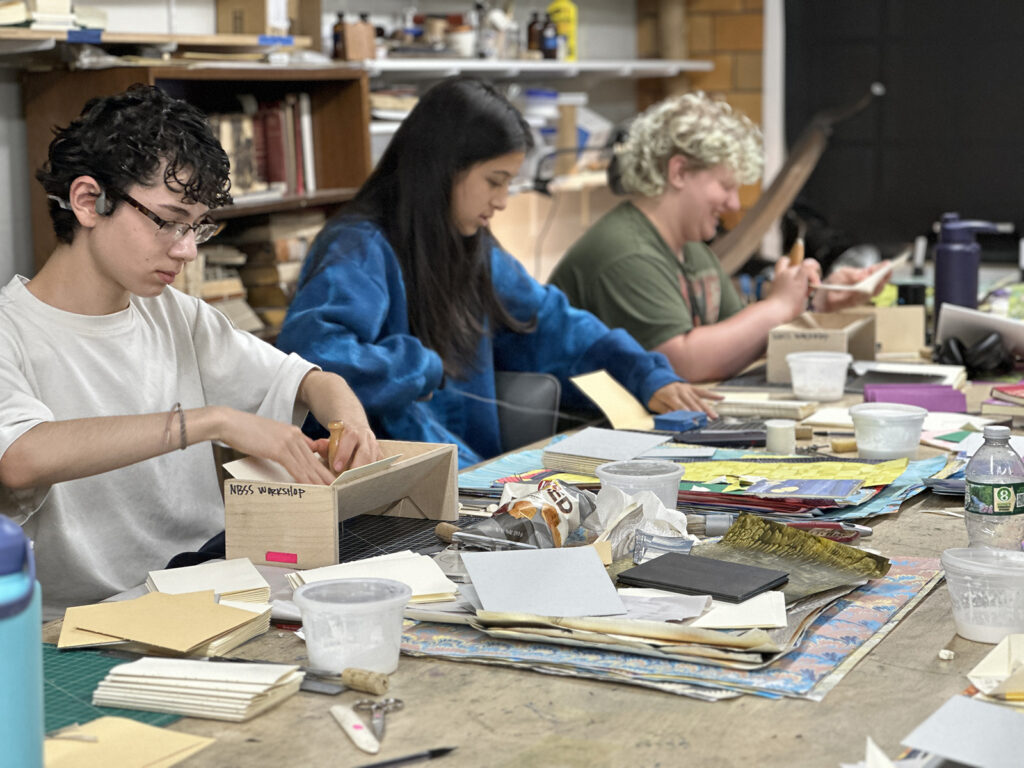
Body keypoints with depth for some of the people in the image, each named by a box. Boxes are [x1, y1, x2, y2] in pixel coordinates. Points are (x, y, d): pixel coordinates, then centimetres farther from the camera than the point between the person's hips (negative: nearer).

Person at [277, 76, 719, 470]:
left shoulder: (472, 249, 15)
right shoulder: (359, 250, -13)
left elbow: (549, 323, 29)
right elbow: (308, 350, -30)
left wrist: (647, 377, 19)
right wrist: (424, 369, -17)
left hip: (474, 470, 9)